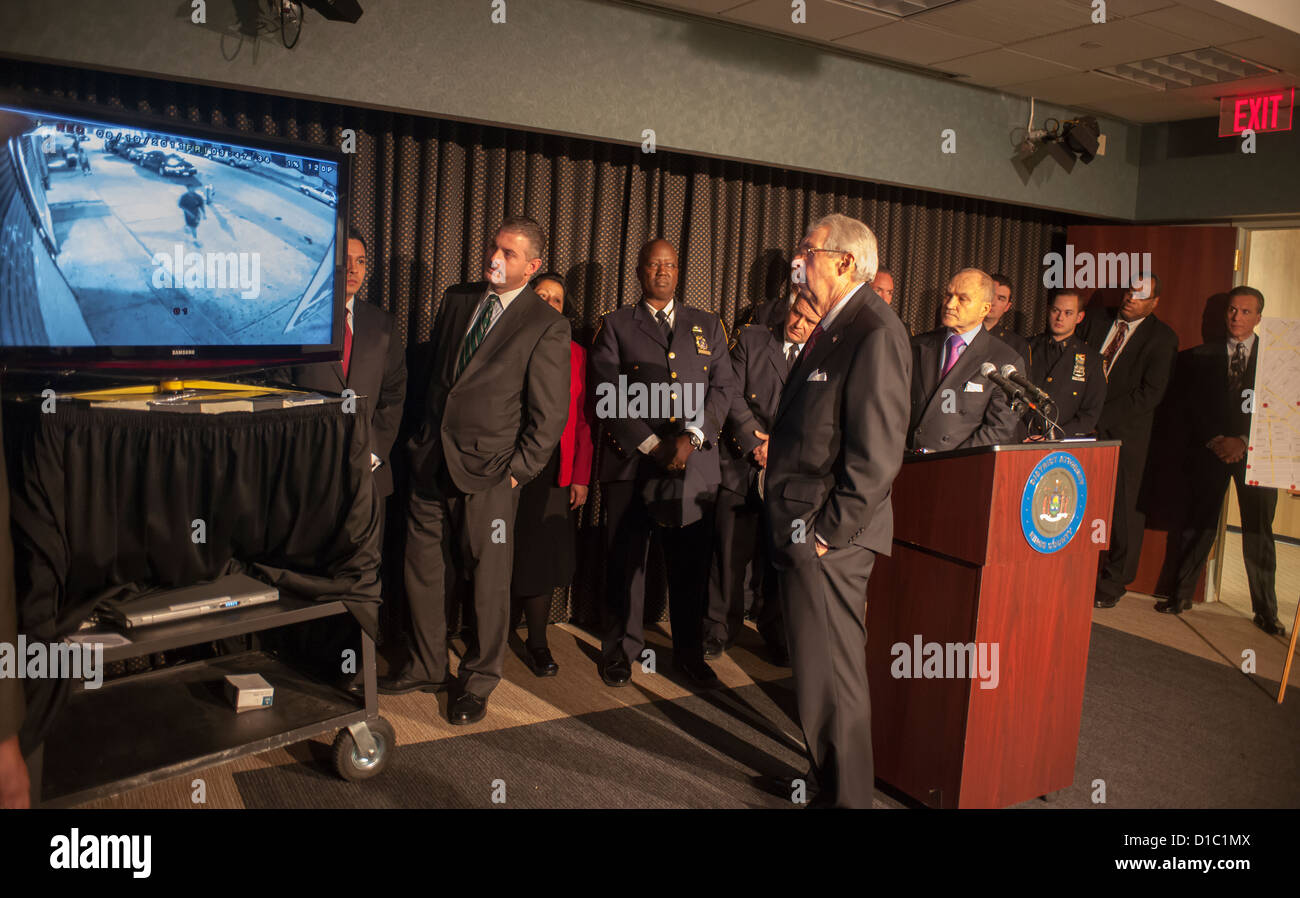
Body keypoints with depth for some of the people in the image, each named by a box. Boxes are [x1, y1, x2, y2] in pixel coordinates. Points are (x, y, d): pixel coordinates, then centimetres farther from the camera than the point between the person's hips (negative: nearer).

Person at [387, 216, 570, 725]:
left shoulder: (547, 327, -7)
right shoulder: (456, 300, 10)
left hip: (488, 472, -5)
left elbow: (550, 413, -7)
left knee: (489, 580, 6)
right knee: (423, 569, 13)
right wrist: (425, 437, 13)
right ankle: (428, 668, 32)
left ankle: (479, 682, 24)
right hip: (432, 461, 6)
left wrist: (517, 470, -9)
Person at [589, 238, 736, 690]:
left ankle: (689, 653, 24)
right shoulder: (615, 325, 7)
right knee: (625, 560, 5)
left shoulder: (708, 326, 15)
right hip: (630, 462, -2)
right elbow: (608, 394, -3)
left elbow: (722, 389, 6)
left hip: (695, 462, 2)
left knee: (690, 565, 8)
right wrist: (650, 443, -11)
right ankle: (621, 649, 22)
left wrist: (692, 437, -10)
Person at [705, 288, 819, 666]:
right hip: (742, 465, -1)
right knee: (731, 553, 3)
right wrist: (757, 445, -11)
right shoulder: (750, 339, 5)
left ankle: (777, 636, 24)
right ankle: (718, 633, 19)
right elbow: (733, 396, -2)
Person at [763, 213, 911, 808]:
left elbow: (878, 452, -21)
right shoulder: (830, 328, 15)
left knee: (831, 676, 1)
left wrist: (830, 530, -18)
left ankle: (844, 796, 18)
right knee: (818, 667, 20)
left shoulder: (875, 334, -16)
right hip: (801, 531, 10)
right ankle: (830, 778, 36)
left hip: (827, 538, -10)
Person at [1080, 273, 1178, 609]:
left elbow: (1150, 394, -10)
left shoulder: (1162, 338, -1)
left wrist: (1098, 418, -15)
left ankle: (1111, 585, 15)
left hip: (1125, 434, -3)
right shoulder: (1097, 321, 12)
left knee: (1123, 509, 2)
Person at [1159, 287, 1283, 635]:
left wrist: (1243, 441, -10)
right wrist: (1213, 439, -7)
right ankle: (1182, 594, 13)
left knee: (1259, 530, 1)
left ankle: (1266, 610, 10)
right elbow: (1188, 406, 5)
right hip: (1210, 450, 1)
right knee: (1199, 524, 2)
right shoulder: (1201, 357, 10)